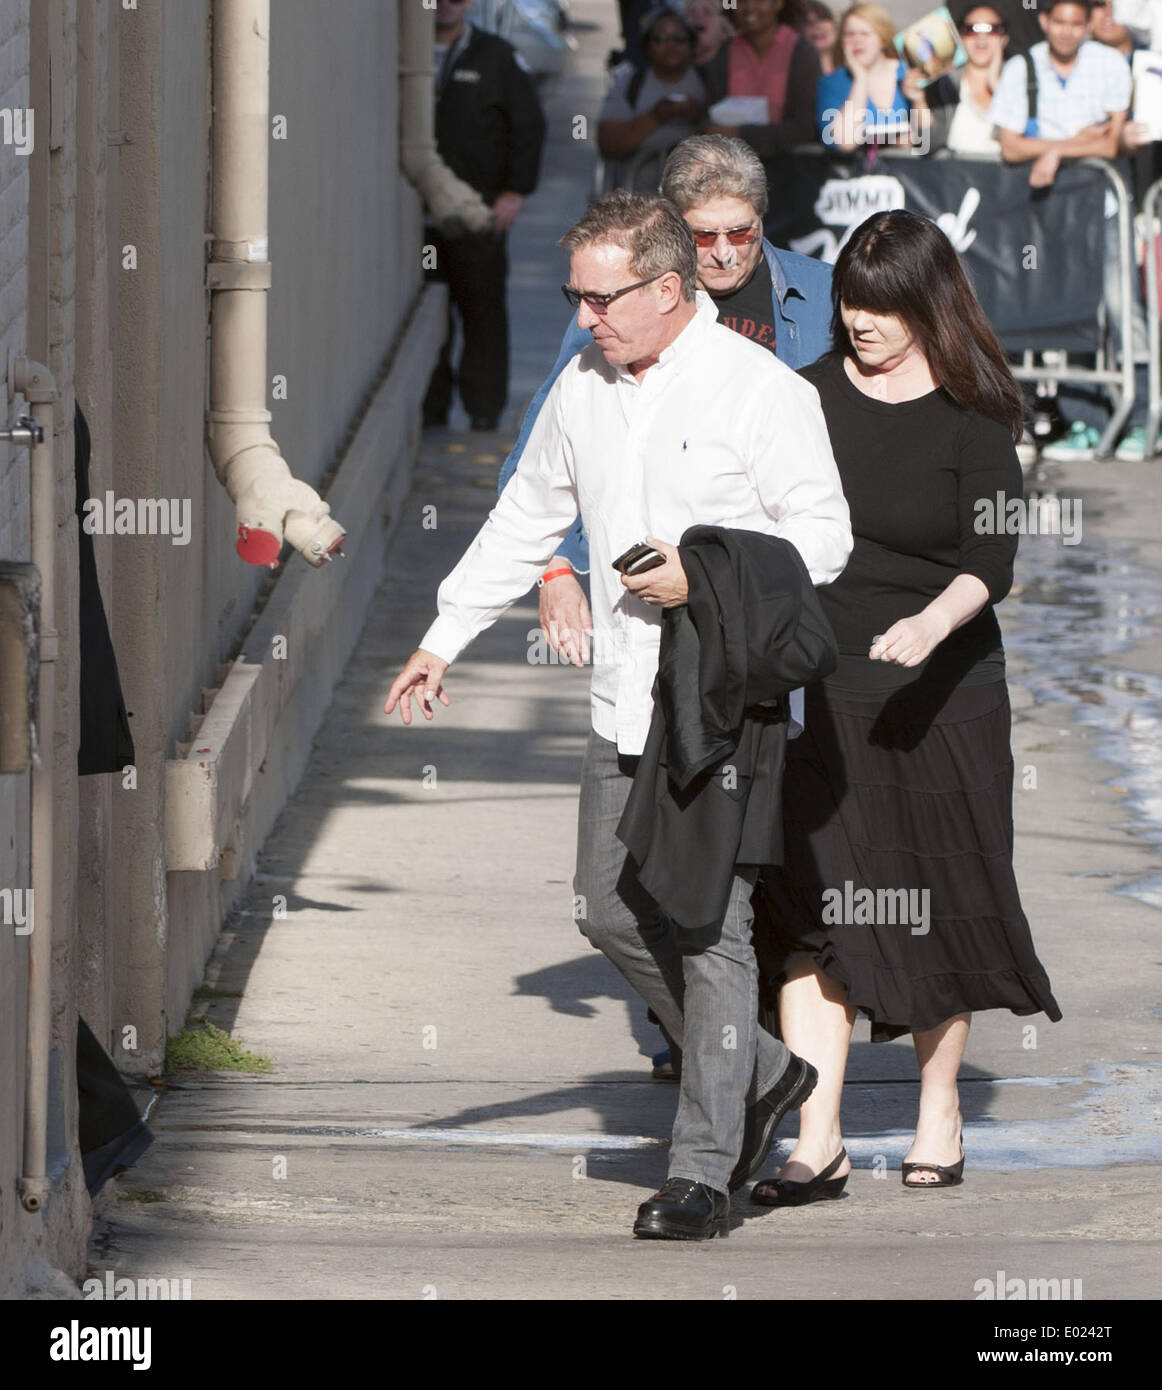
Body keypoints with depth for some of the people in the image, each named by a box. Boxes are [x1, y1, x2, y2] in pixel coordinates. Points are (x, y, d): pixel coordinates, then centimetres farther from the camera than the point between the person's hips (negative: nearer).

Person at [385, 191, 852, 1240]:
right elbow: (525, 522, 21)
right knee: (610, 909, 6)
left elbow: (825, 537, -9)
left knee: (711, 928, -6)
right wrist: (445, 641, 18)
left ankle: (703, 1170, 0)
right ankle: (759, 1074, 25)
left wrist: (705, 579, -19)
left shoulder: (760, 390, -10)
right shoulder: (583, 388, 10)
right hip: (626, 709, 7)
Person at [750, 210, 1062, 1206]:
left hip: (941, 690, -2)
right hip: (822, 690, 2)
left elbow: (990, 562, -15)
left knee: (937, 903, 7)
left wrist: (935, 622, -33)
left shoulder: (973, 420, -5)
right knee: (814, 910, -7)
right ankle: (817, 1145, -9)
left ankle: (940, 1113, 26)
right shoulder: (809, 398, 3)